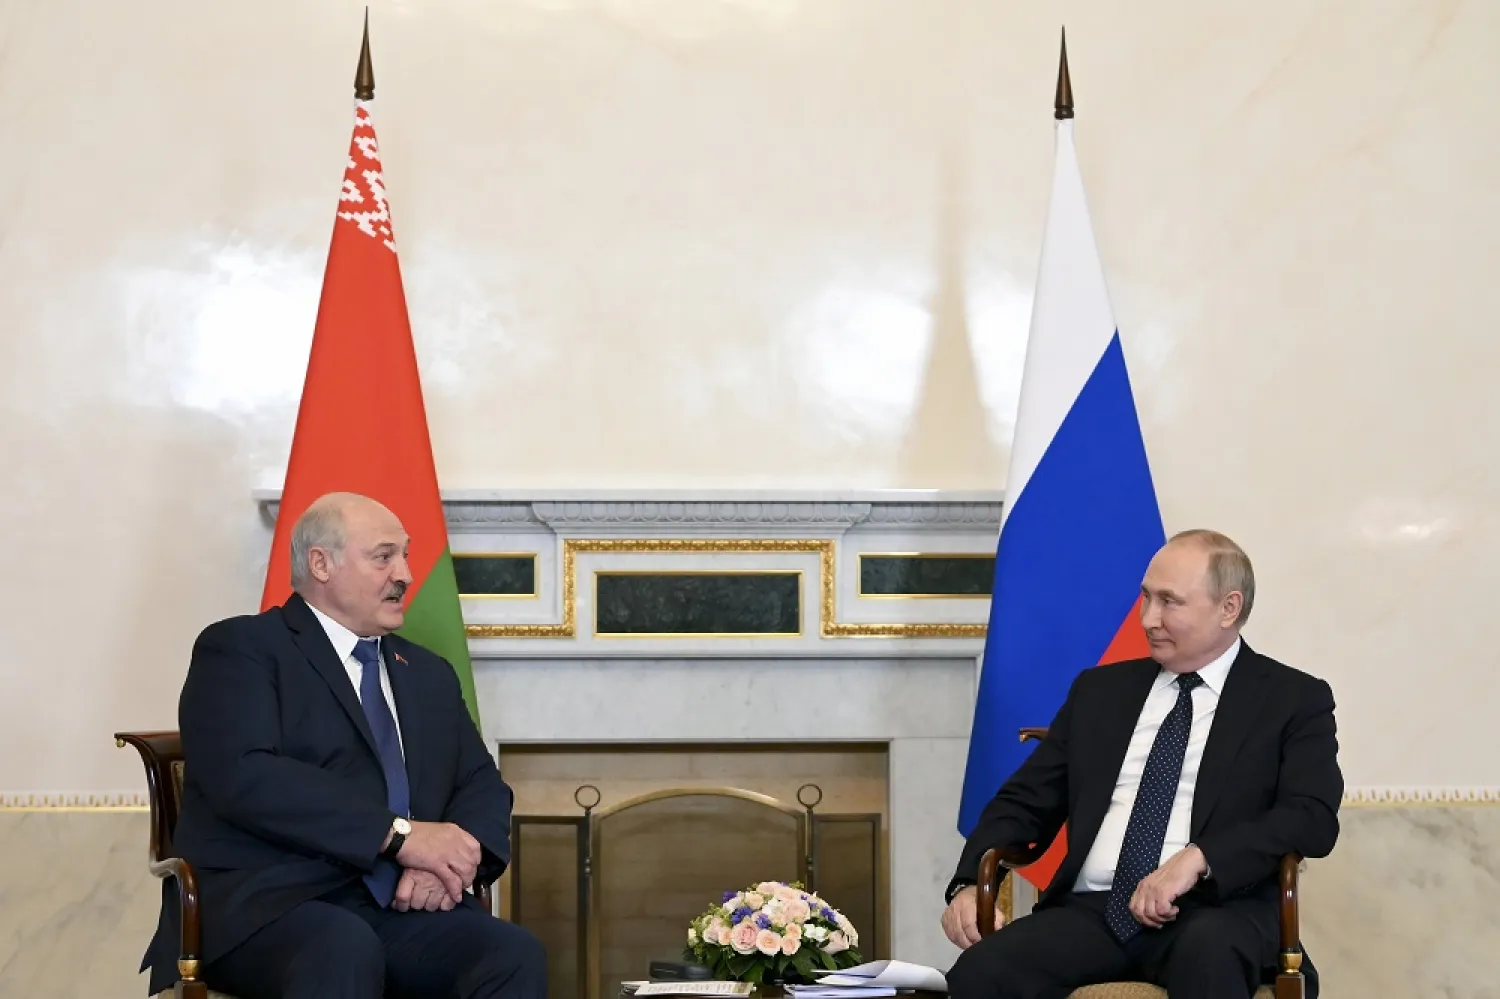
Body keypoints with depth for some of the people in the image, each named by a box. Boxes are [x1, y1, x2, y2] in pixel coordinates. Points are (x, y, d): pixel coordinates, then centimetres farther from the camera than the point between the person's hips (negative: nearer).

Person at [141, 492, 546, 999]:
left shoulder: (428, 673, 24)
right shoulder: (241, 649, 2)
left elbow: (483, 785, 18)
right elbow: (245, 777, -13)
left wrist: (451, 860, -6)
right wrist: (400, 835, -19)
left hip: (400, 909, 6)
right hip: (267, 906, -5)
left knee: (515, 954, -25)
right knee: (346, 949, -39)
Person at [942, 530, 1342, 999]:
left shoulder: (1294, 699, 8)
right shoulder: (1100, 690, 20)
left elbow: (1313, 817, -6)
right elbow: (1026, 799, 18)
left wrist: (1198, 859, -21)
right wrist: (970, 883, -2)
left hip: (1212, 911, -3)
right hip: (1090, 911, 3)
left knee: (1209, 954, -40)